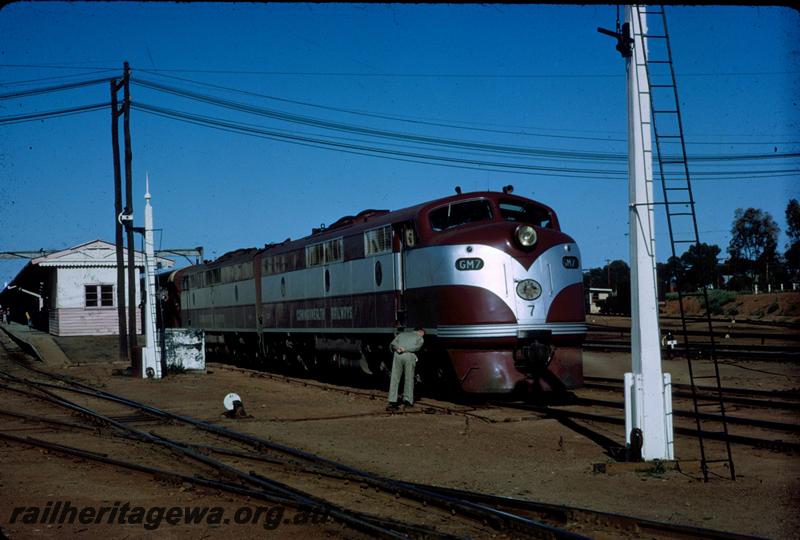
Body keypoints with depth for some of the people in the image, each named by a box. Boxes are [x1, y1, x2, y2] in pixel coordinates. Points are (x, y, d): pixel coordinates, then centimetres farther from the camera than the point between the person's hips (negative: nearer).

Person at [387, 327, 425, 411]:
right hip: (410, 356, -2)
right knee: (409, 379, 11)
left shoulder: (402, 334, 30)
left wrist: (397, 349, -2)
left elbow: (393, 343, 12)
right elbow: (417, 347, -1)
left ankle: (392, 402, -4)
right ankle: (408, 400, 9)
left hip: (398, 355, 2)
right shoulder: (420, 338, 21)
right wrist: (405, 349, -7)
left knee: (394, 379, 2)